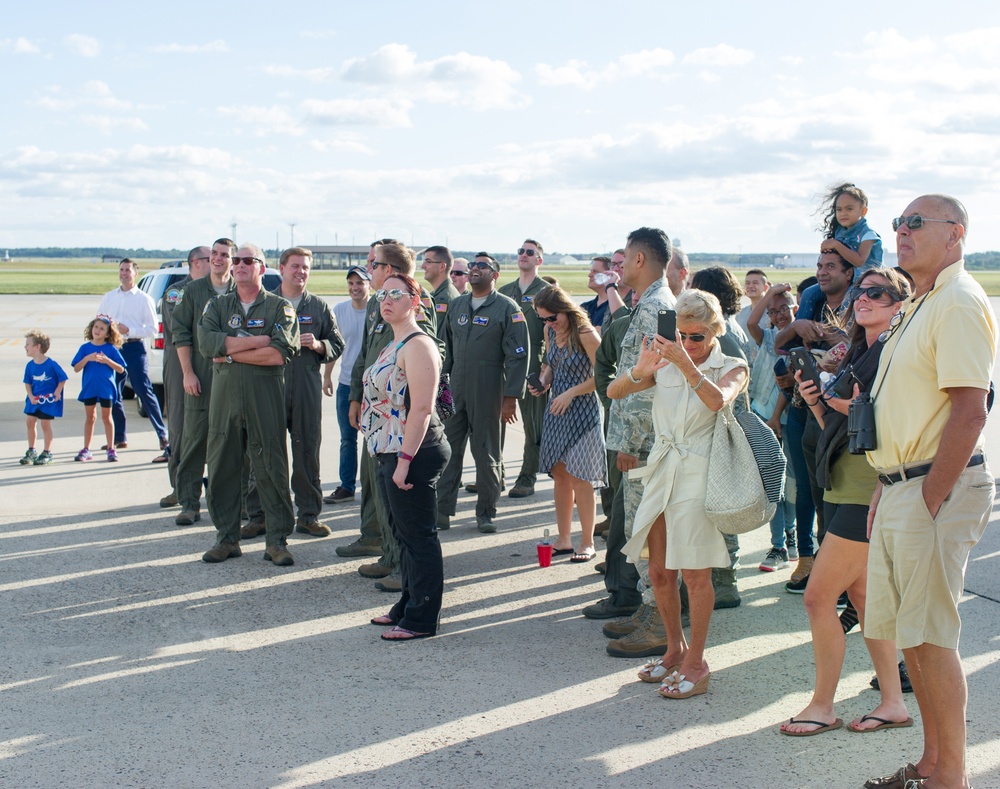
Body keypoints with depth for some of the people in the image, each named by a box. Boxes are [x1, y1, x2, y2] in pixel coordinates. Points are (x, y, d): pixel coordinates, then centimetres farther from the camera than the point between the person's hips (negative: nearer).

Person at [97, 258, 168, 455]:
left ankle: (162, 434, -6)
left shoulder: (144, 299, 0)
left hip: (134, 348, -5)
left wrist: (129, 330, -15)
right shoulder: (109, 297, 14)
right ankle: (119, 438, 16)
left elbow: (152, 328, -5)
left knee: (144, 391, -10)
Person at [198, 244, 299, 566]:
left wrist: (231, 352, -8)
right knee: (222, 468, 6)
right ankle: (226, 538, 16)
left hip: (266, 398, -3)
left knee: (271, 469, -2)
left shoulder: (280, 307, 4)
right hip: (224, 396, 3)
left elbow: (280, 354, -12)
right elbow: (207, 343, -6)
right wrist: (257, 340, -10)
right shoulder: (217, 305, 14)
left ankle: (277, 541, 5)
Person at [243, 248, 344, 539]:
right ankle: (258, 516, 9)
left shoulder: (319, 307, 12)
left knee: (307, 452, 4)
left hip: (307, 388, 1)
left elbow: (337, 346, 13)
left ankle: (308, 515, 13)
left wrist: (317, 345, -7)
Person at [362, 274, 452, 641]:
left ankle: (422, 619, 6)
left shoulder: (418, 345, -15)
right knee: (403, 534, 18)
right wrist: (392, 459, 17)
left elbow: (421, 408, -22)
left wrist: (405, 460, -25)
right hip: (389, 454, 10)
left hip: (414, 455, -10)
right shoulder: (393, 346, 16)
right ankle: (408, 606, 29)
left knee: (418, 535, -2)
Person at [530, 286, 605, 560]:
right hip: (557, 409, 7)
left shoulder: (585, 334, -16)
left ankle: (587, 543, 7)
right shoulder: (550, 331, 6)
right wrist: (542, 382, 0)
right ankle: (563, 539, 18)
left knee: (579, 478, -4)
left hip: (582, 410, -7)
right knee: (560, 476, 9)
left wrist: (570, 393, -18)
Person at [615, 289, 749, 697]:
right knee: (660, 572, 10)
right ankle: (675, 649, 28)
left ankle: (695, 663, 11)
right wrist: (640, 370, -20)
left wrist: (686, 363, -34)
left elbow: (718, 400, -22)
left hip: (699, 475, -5)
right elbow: (614, 391, -1)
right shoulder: (665, 364, 10)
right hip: (661, 473, 5)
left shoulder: (733, 368, 1)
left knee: (695, 573, -1)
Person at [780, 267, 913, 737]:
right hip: (843, 487, 9)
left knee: (819, 595, -6)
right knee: (861, 593, 13)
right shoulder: (857, 353, 17)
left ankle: (822, 706, 8)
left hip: (869, 492, -9)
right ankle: (893, 702, 21)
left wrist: (857, 410, -24)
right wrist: (815, 402, 2)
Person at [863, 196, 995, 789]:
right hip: (900, 490, 10)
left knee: (931, 636, -5)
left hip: (937, 490, -10)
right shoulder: (922, 306, 19)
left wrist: (930, 500, -20)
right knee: (910, 633, 13)